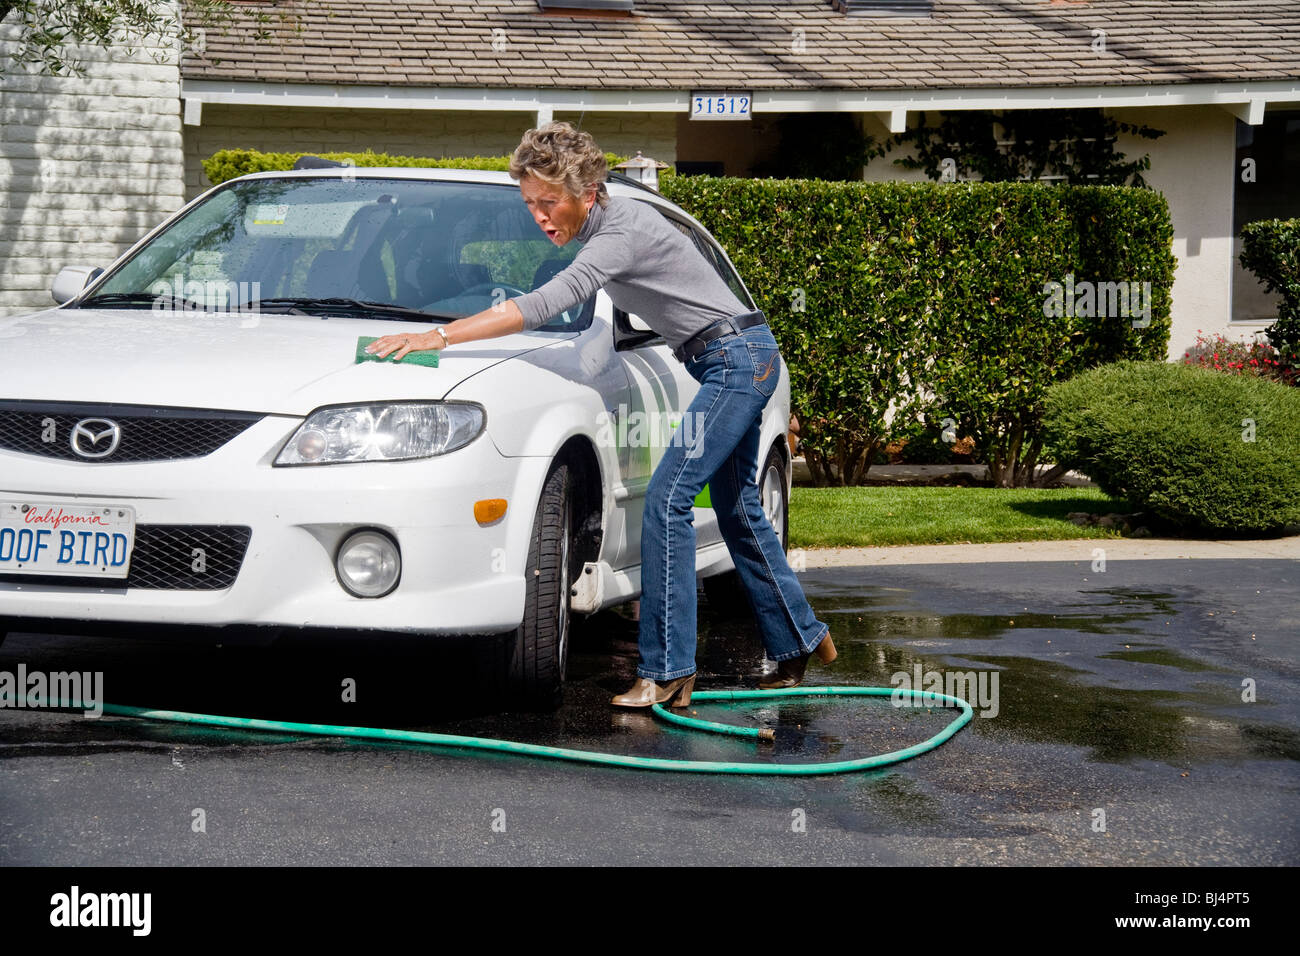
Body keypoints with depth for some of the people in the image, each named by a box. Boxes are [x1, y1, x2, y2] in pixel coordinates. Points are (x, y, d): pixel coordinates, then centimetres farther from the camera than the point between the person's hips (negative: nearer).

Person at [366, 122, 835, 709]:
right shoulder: (605, 226, 6)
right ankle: (800, 642, 29)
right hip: (744, 359, 11)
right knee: (737, 512, 18)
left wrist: (436, 338, -35)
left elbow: (543, 307, -33)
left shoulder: (621, 234, -24)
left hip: (738, 360, -11)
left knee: (666, 501, -16)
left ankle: (667, 671, -16)